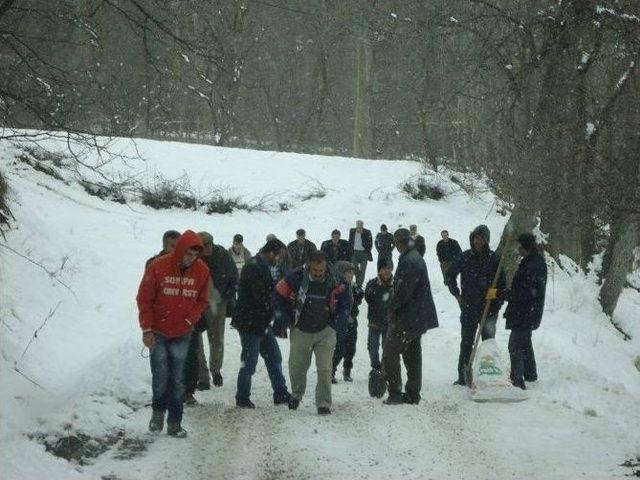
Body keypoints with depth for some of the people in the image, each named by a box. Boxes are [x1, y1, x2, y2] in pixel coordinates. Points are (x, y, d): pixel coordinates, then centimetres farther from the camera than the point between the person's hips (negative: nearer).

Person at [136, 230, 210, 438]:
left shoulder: (202, 270, -5)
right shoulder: (158, 267, -12)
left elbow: (202, 300, 9)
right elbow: (144, 299, -5)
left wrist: (190, 320, -6)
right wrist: (147, 329, -7)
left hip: (182, 334, 2)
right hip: (158, 334, -2)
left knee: (178, 380, 2)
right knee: (160, 377, -2)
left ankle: (174, 423, 8)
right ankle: (158, 411, 23)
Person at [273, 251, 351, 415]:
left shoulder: (335, 281, -13)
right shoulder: (296, 278, -17)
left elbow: (345, 300, 6)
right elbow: (279, 296, -2)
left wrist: (339, 319, -2)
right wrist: (282, 319, -5)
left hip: (325, 332, 0)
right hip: (300, 332, 0)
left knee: (324, 369, -8)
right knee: (296, 368, 12)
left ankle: (324, 404, 2)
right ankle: (296, 394, 40)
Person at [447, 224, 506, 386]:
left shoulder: (494, 258, -3)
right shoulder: (464, 257, -1)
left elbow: (502, 282, 3)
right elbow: (450, 276, 12)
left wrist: (497, 303, -3)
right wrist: (457, 295, 5)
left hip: (489, 308, 0)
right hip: (469, 308, 0)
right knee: (466, 343, 4)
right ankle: (462, 377, 9)